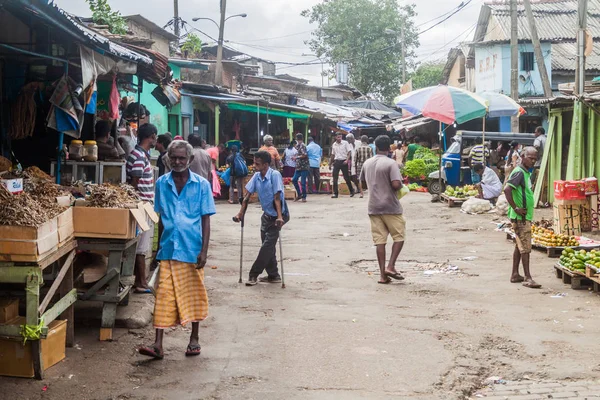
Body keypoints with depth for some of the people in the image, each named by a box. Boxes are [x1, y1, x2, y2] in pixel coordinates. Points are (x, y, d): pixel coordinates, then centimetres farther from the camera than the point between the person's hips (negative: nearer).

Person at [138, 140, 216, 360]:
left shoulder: (201, 185, -3)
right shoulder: (162, 183, 4)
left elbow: (206, 219, -2)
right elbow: (161, 216, 12)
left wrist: (204, 250, -9)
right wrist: (160, 243, 10)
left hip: (192, 249, -1)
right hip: (168, 249, 1)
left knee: (194, 295, 10)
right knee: (164, 296, -2)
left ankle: (194, 339, 26)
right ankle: (158, 345, -2)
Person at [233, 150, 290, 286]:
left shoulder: (275, 175, -21)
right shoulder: (256, 176, -3)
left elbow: (277, 197, -27)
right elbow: (247, 195, 2)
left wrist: (280, 217, -33)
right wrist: (241, 214, -2)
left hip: (277, 216, -7)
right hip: (266, 215, 7)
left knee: (267, 245, -7)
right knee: (268, 246, 10)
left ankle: (254, 275, -1)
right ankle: (273, 275, 21)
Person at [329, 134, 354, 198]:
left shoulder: (345, 143, -3)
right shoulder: (333, 145, 10)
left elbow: (349, 152, -6)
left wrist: (347, 160, -20)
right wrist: (330, 164, 19)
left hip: (343, 162, -3)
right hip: (336, 162, 4)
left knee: (346, 177, 3)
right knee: (335, 178, -4)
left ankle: (351, 191, 20)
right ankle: (335, 193, -1)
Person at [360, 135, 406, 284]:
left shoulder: (367, 163, 6)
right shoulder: (391, 163, -13)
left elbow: (363, 181, 19)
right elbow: (396, 184, -22)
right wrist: (401, 186, -1)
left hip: (374, 207, 5)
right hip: (390, 206, -5)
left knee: (380, 240, 5)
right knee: (399, 237, 9)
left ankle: (383, 275, 3)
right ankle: (390, 267, -4)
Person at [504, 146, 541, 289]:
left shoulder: (526, 173, 15)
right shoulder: (519, 172, -15)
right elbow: (507, 189, -26)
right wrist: (515, 208, -23)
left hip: (525, 216, 10)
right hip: (520, 217, -10)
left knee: (520, 246, 13)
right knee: (525, 247, -8)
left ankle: (515, 275, 19)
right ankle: (527, 278, -6)